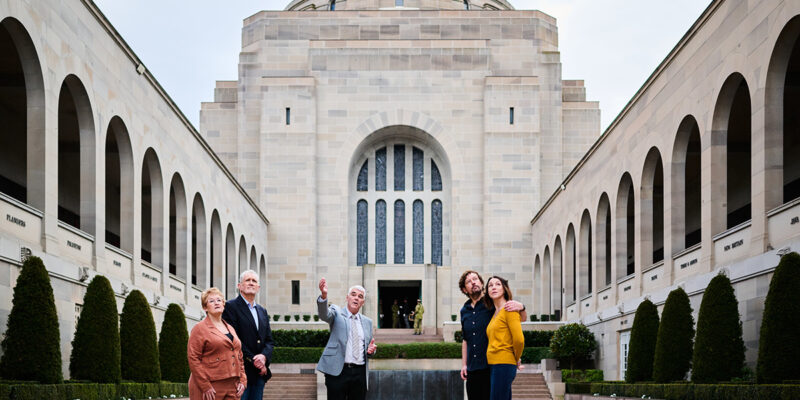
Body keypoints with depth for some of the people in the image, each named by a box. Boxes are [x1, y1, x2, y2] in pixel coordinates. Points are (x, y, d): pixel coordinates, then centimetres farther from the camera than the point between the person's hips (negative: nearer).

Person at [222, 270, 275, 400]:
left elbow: (269, 341, 14)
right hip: (240, 371, -7)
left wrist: (264, 356, -8)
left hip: (260, 373, 7)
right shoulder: (231, 306, -3)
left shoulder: (262, 311, 19)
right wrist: (253, 360, -15)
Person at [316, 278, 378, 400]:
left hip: (360, 373, 4)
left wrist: (371, 350, 0)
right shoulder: (337, 312, 5)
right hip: (338, 371, -4)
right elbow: (324, 314, -18)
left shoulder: (367, 322, 17)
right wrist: (324, 295, -38)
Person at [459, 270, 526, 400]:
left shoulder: (493, 304, -1)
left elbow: (522, 319, -2)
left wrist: (521, 307, -24)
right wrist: (464, 364, 17)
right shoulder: (465, 310, 14)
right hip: (473, 369, 5)